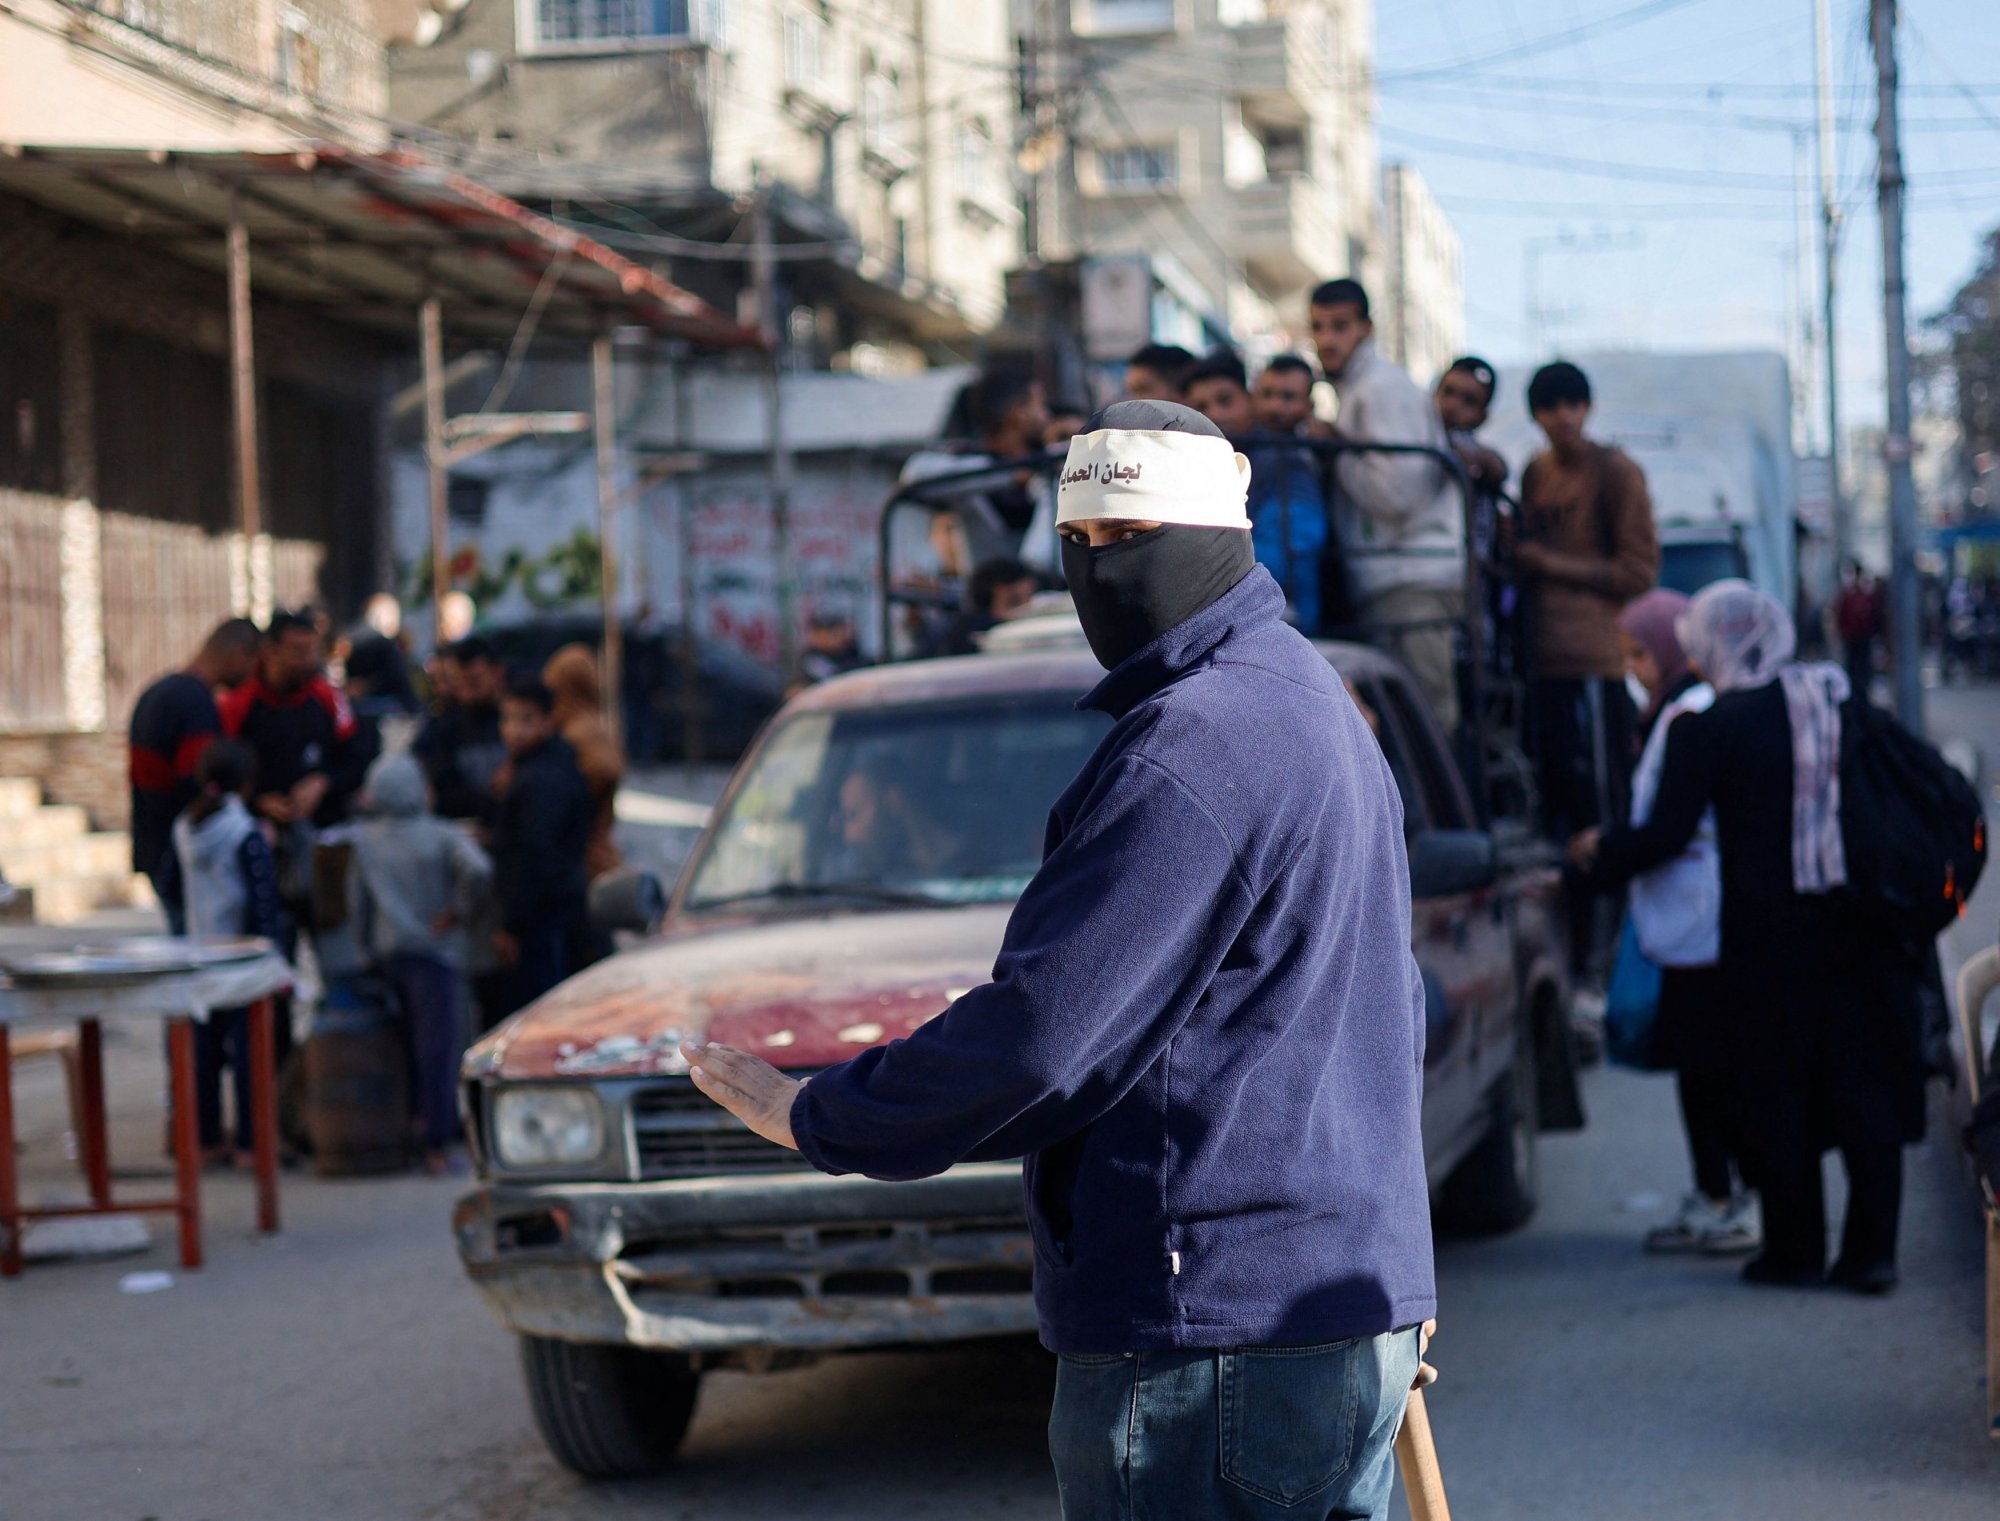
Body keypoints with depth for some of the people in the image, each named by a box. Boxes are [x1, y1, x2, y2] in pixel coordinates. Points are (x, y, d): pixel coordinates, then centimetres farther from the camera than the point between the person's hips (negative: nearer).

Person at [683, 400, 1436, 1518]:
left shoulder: (1192, 748, -18)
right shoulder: (1317, 706, 17)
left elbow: (1040, 1034, -22)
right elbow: (1400, 1015, 27)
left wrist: (816, 1118, -8)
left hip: (1216, 1337, -10)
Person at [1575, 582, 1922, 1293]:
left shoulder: (1708, 727, -10)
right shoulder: (1844, 701, 4)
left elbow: (1667, 834, -10)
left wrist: (1598, 854, 7)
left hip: (1769, 932, -4)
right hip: (1859, 928, 4)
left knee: (1774, 1096, 8)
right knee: (1867, 1087, 9)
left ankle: (1794, 1249, 13)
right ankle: (1872, 1252, 8)